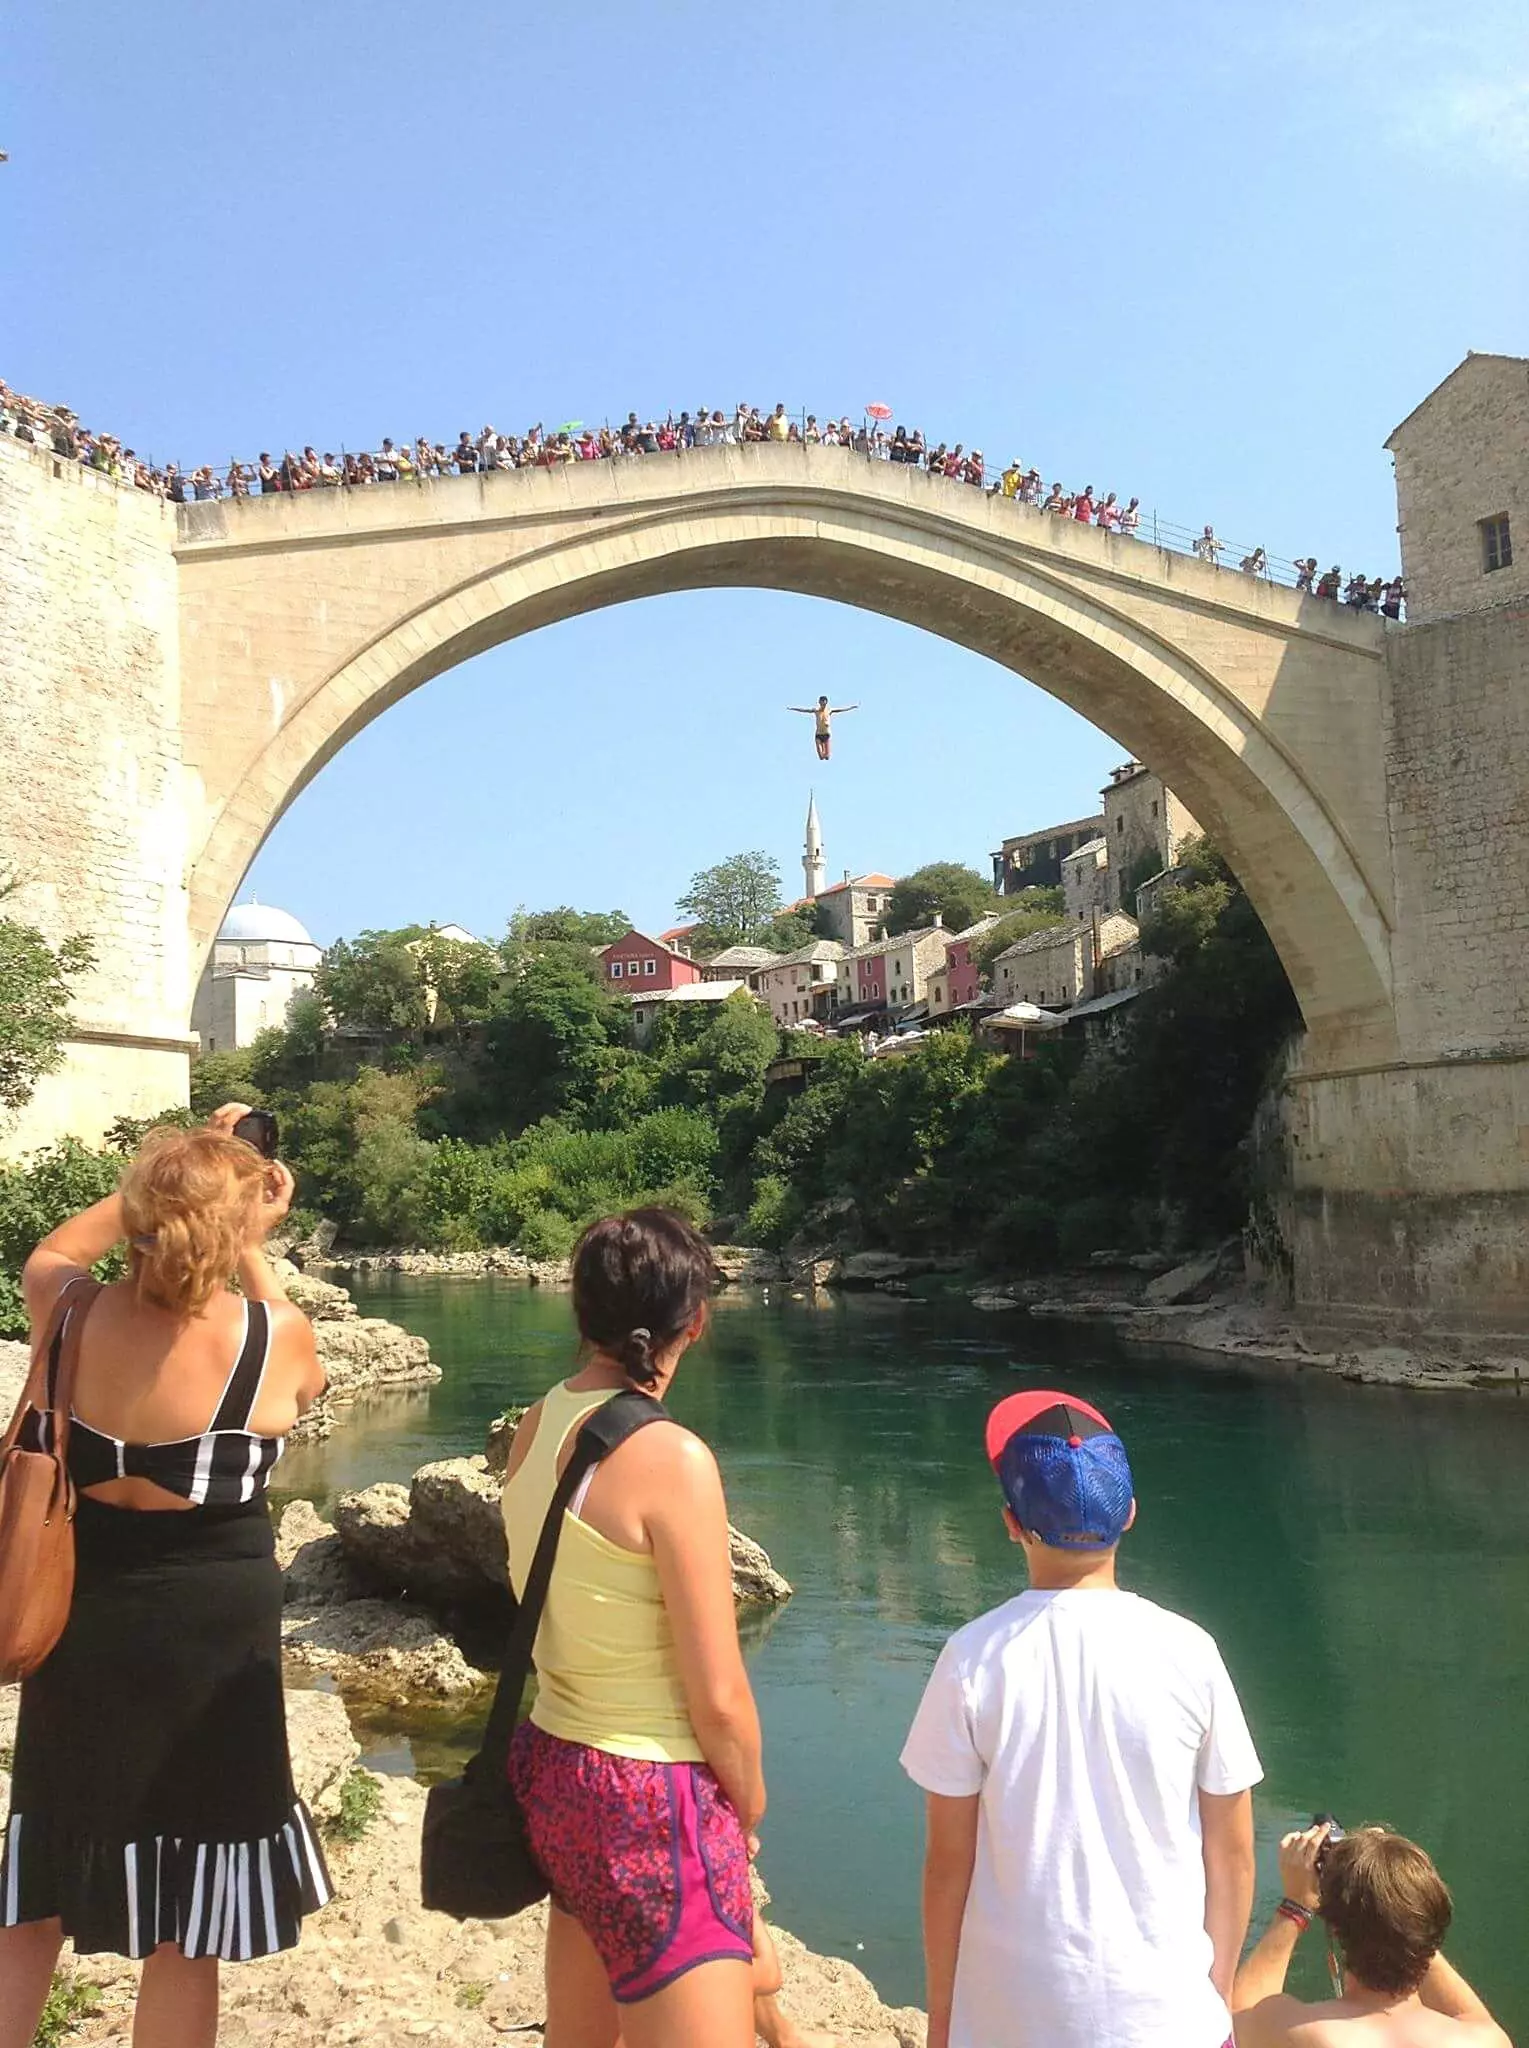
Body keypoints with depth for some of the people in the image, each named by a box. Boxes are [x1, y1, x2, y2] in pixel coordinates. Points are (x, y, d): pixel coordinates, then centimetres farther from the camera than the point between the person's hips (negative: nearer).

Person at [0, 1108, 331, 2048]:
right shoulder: (274, 1335, -17)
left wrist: (169, 1178, 11)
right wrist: (248, 1250, 10)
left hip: (77, 1626, 3)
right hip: (211, 1637, -3)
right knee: (186, 1934, 12)